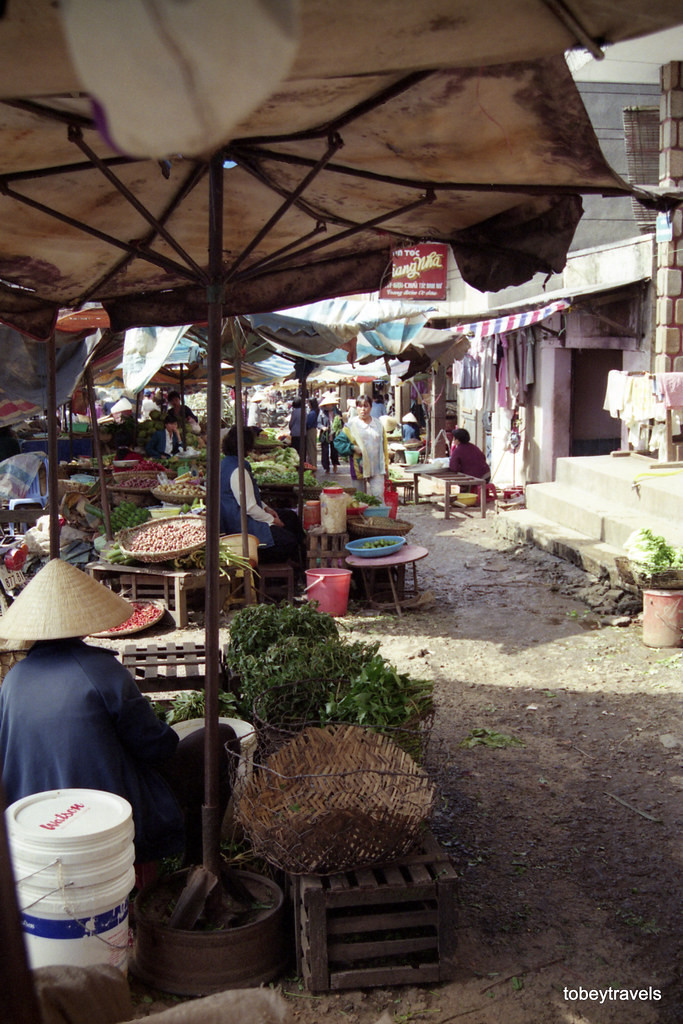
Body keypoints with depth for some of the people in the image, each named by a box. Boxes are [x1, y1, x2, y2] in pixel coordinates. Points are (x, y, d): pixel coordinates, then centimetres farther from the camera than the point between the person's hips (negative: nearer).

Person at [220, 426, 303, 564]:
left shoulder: (225, 463, 10)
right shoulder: (238, 471, -24)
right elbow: (249, 507, -24)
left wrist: (266, 509, 14)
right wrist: (272, 520, -11)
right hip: (242, 526, -11)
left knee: (290, 516, 14)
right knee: (289, 541, -16)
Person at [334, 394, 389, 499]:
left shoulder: (378, 425, 11)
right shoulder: (351, 426, 2)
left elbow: (384, 447, 16)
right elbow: (338, 442, 0)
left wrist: (386, 466, 14)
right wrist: (353, 448, -13)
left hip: (377, 469, 1)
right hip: (360, 469, -1)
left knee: (378, 495, -11)